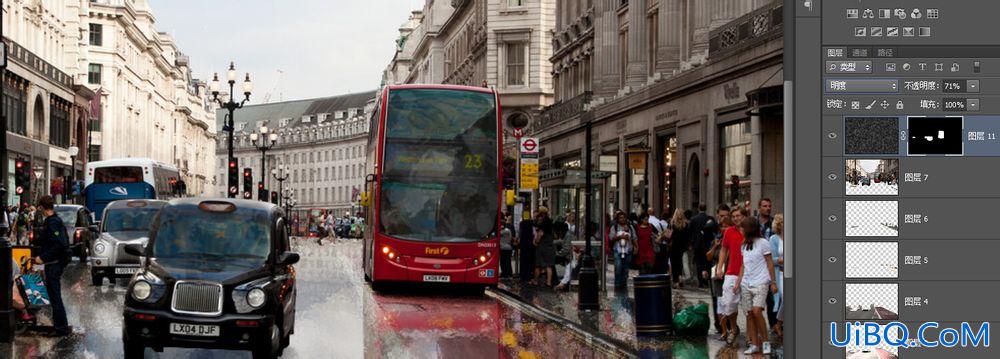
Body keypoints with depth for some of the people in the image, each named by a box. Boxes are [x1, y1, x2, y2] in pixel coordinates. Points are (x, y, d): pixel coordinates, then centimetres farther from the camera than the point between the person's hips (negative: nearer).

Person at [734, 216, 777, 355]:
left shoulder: (763, 243, -2)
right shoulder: (744, 246, 16)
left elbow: (770, 264, -1)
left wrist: (773, 283, -4)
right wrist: (738, 283, 11)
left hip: (760, 283, -6)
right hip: (746, 284, 6)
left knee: (757, 311, -18)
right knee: (749, 314, 2)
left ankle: (765, 342, -7)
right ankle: (754, 345, 5)